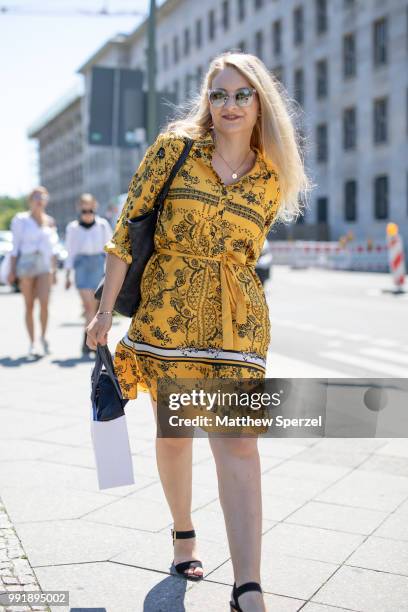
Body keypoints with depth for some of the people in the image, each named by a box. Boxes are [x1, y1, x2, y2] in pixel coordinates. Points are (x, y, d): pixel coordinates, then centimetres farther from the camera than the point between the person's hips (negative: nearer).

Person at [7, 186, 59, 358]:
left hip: (45, 266, 2)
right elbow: (15, 247, 2)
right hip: (26, 264, -2)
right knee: (29, 305, 0)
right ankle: (33, 343, 7)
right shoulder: (21, 219, 3)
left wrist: (54, 271, 13)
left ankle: (43, 338, 4)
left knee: (44, 303, -13)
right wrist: (12, 270, -3)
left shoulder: (50, 222, 12)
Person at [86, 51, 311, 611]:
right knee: (173, 429, 10)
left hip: (237, 317, 1)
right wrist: (106, 310, -4)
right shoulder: (174, 147, -1)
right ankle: (184, 534, 35)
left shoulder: (272, 180, 5)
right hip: (166, 308, 0)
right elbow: (127, 228, -2)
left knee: (237, 439, -8)